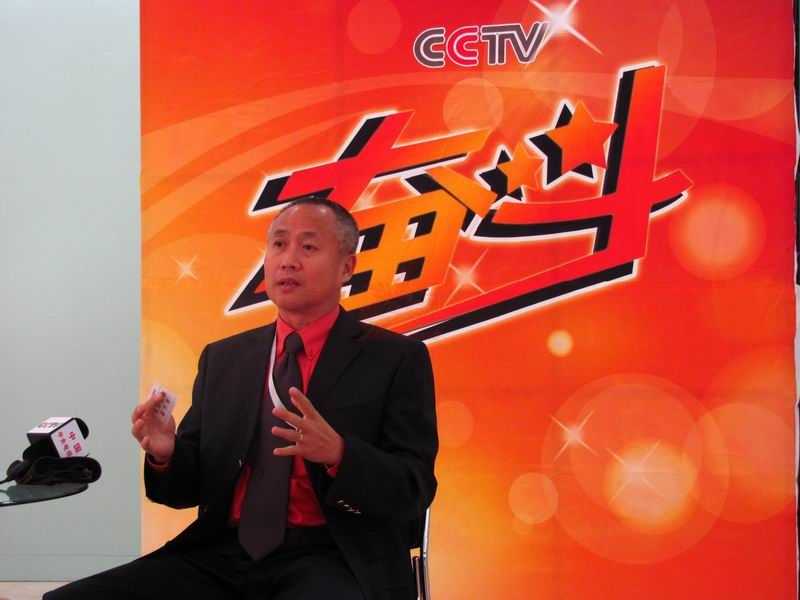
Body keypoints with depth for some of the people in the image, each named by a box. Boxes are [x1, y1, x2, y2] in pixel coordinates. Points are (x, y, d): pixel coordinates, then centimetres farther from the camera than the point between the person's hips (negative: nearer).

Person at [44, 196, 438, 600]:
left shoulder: (396, 359, 1)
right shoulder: (222, 359, 15)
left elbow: (413, 493, -5)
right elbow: (194, 486, 15)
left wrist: (337, 453, -24)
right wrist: (165, 454, -8)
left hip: (332, 560, -4)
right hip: (225, 555, 4)